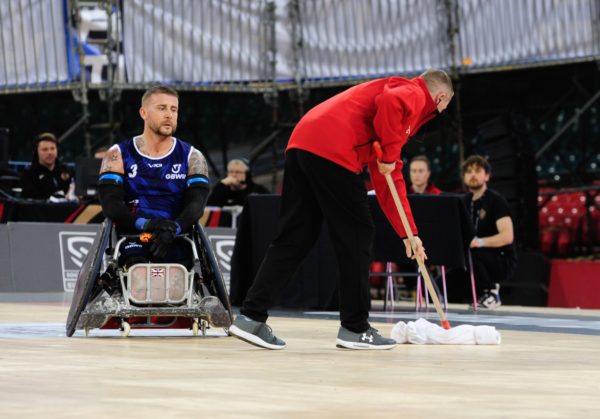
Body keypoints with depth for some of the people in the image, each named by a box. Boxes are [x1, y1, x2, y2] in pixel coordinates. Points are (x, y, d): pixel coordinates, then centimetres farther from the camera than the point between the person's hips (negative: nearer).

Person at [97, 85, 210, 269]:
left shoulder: (192, 157, 14)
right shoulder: (119, 155, 12)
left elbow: (196, 203, -1)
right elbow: (110, 202, -2)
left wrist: (174, 228, -24)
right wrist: (144, 223, -22)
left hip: (176, 243, 2)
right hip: (132, 242, -1)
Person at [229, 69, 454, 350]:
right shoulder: (415, 94, 8)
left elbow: (389, 181, 34)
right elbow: (389, 102, -20)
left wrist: (408, 233, 33)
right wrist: (390, 154, -8)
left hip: (300, 144, 9)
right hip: (333, 151, -9)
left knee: (294, 237, 10)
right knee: (356, 236, 1)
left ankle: (251, 317, 6)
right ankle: (355, 328, 6)